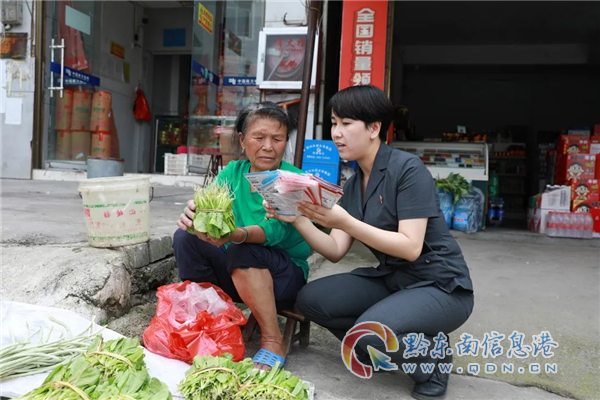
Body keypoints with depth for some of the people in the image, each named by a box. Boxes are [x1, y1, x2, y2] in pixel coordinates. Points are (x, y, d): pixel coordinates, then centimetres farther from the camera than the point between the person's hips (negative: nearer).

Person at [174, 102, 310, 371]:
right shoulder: (232, 173, 0)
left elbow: (274, 231, -29)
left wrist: (235, 235, -49)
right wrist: (193, 213, -39)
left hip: (285, 277, -4)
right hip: (236, 275, 4)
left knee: (243, 251, -34)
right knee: (185, 237, -15)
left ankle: (273, 343, -19)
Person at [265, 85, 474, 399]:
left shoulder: (408, 168, -18)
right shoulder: (353, 185, 4)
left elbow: (410, 247, -24)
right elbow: (335, 252, -2)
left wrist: (345, 222, -31)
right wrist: (298, 220, -18)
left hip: (439, 285, -7)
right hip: (390, 279, 7)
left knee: (370, 331, -31)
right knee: (310, 300, -9)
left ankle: (432, 359, 1)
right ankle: (379, 346, 11)